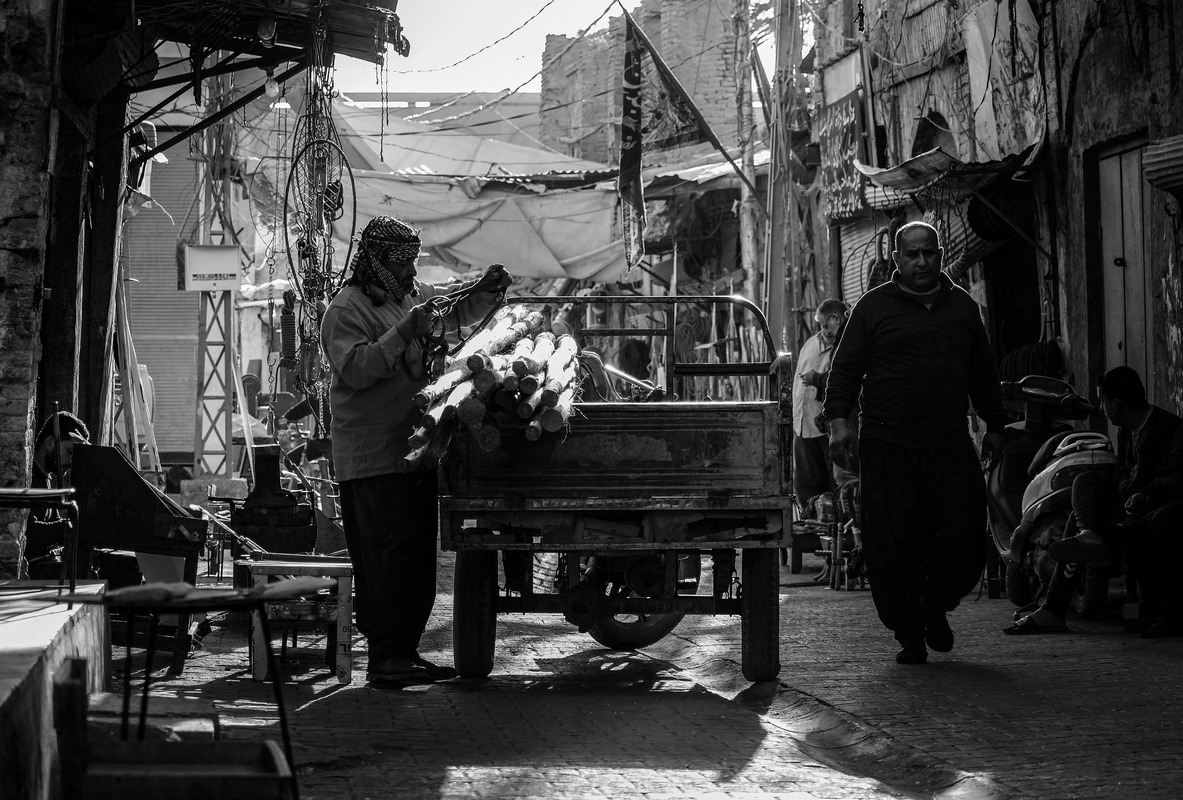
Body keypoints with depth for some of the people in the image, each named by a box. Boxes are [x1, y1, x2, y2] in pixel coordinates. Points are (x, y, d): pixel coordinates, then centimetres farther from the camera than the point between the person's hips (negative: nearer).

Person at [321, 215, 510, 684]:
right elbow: (354, 369, -20)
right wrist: (404, 334, -24)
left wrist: (491, 291, 11)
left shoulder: (413, 296, 18)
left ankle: (404, 651, 16)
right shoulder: (347, 311, -7)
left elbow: (460, 307, 31)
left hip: (414, 450, 9)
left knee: (420, 555, 10)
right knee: (395, 553, -15)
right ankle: (386, 657, -13)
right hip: (374, 458, -9)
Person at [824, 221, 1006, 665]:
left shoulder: (963, 306, 16)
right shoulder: (873, 307, 5)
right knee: (895, 547, -3)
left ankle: (935, 608, 24)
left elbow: (984, 374, 22)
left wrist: (995, 426, 19)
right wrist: (840, 421, -10)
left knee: (964, 540, -2)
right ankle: (909, 634, 11)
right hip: (888, 446, -3)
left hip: (951, 446, 3)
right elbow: (846, 368, 1)